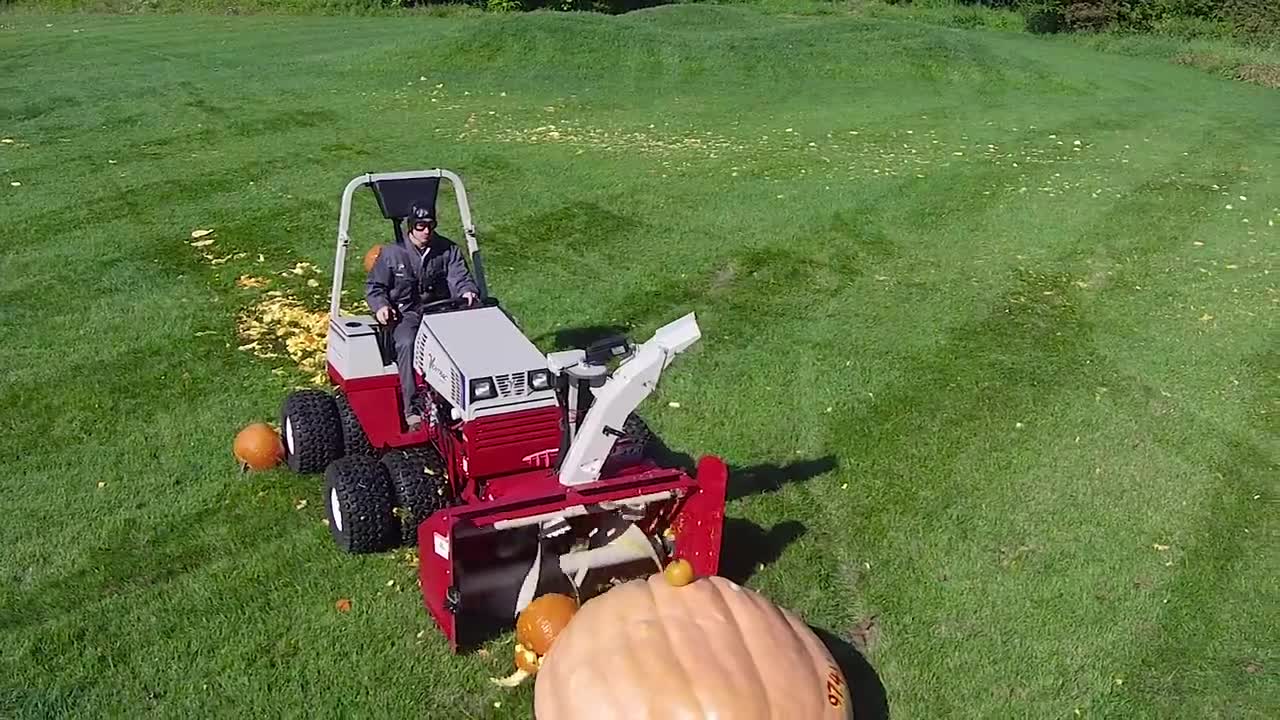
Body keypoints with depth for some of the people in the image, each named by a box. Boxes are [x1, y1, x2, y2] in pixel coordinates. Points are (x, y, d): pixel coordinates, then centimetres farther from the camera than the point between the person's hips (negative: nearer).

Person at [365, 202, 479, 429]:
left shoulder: (448, 250, 8)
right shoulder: (391, 254, 4)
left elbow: (460, 278, -2)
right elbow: (374, 286, 10)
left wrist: (468, 291, -26)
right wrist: (380, 306, -12)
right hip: (405, 314, -1)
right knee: (406, 344, -34)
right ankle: (412, 409, -33)